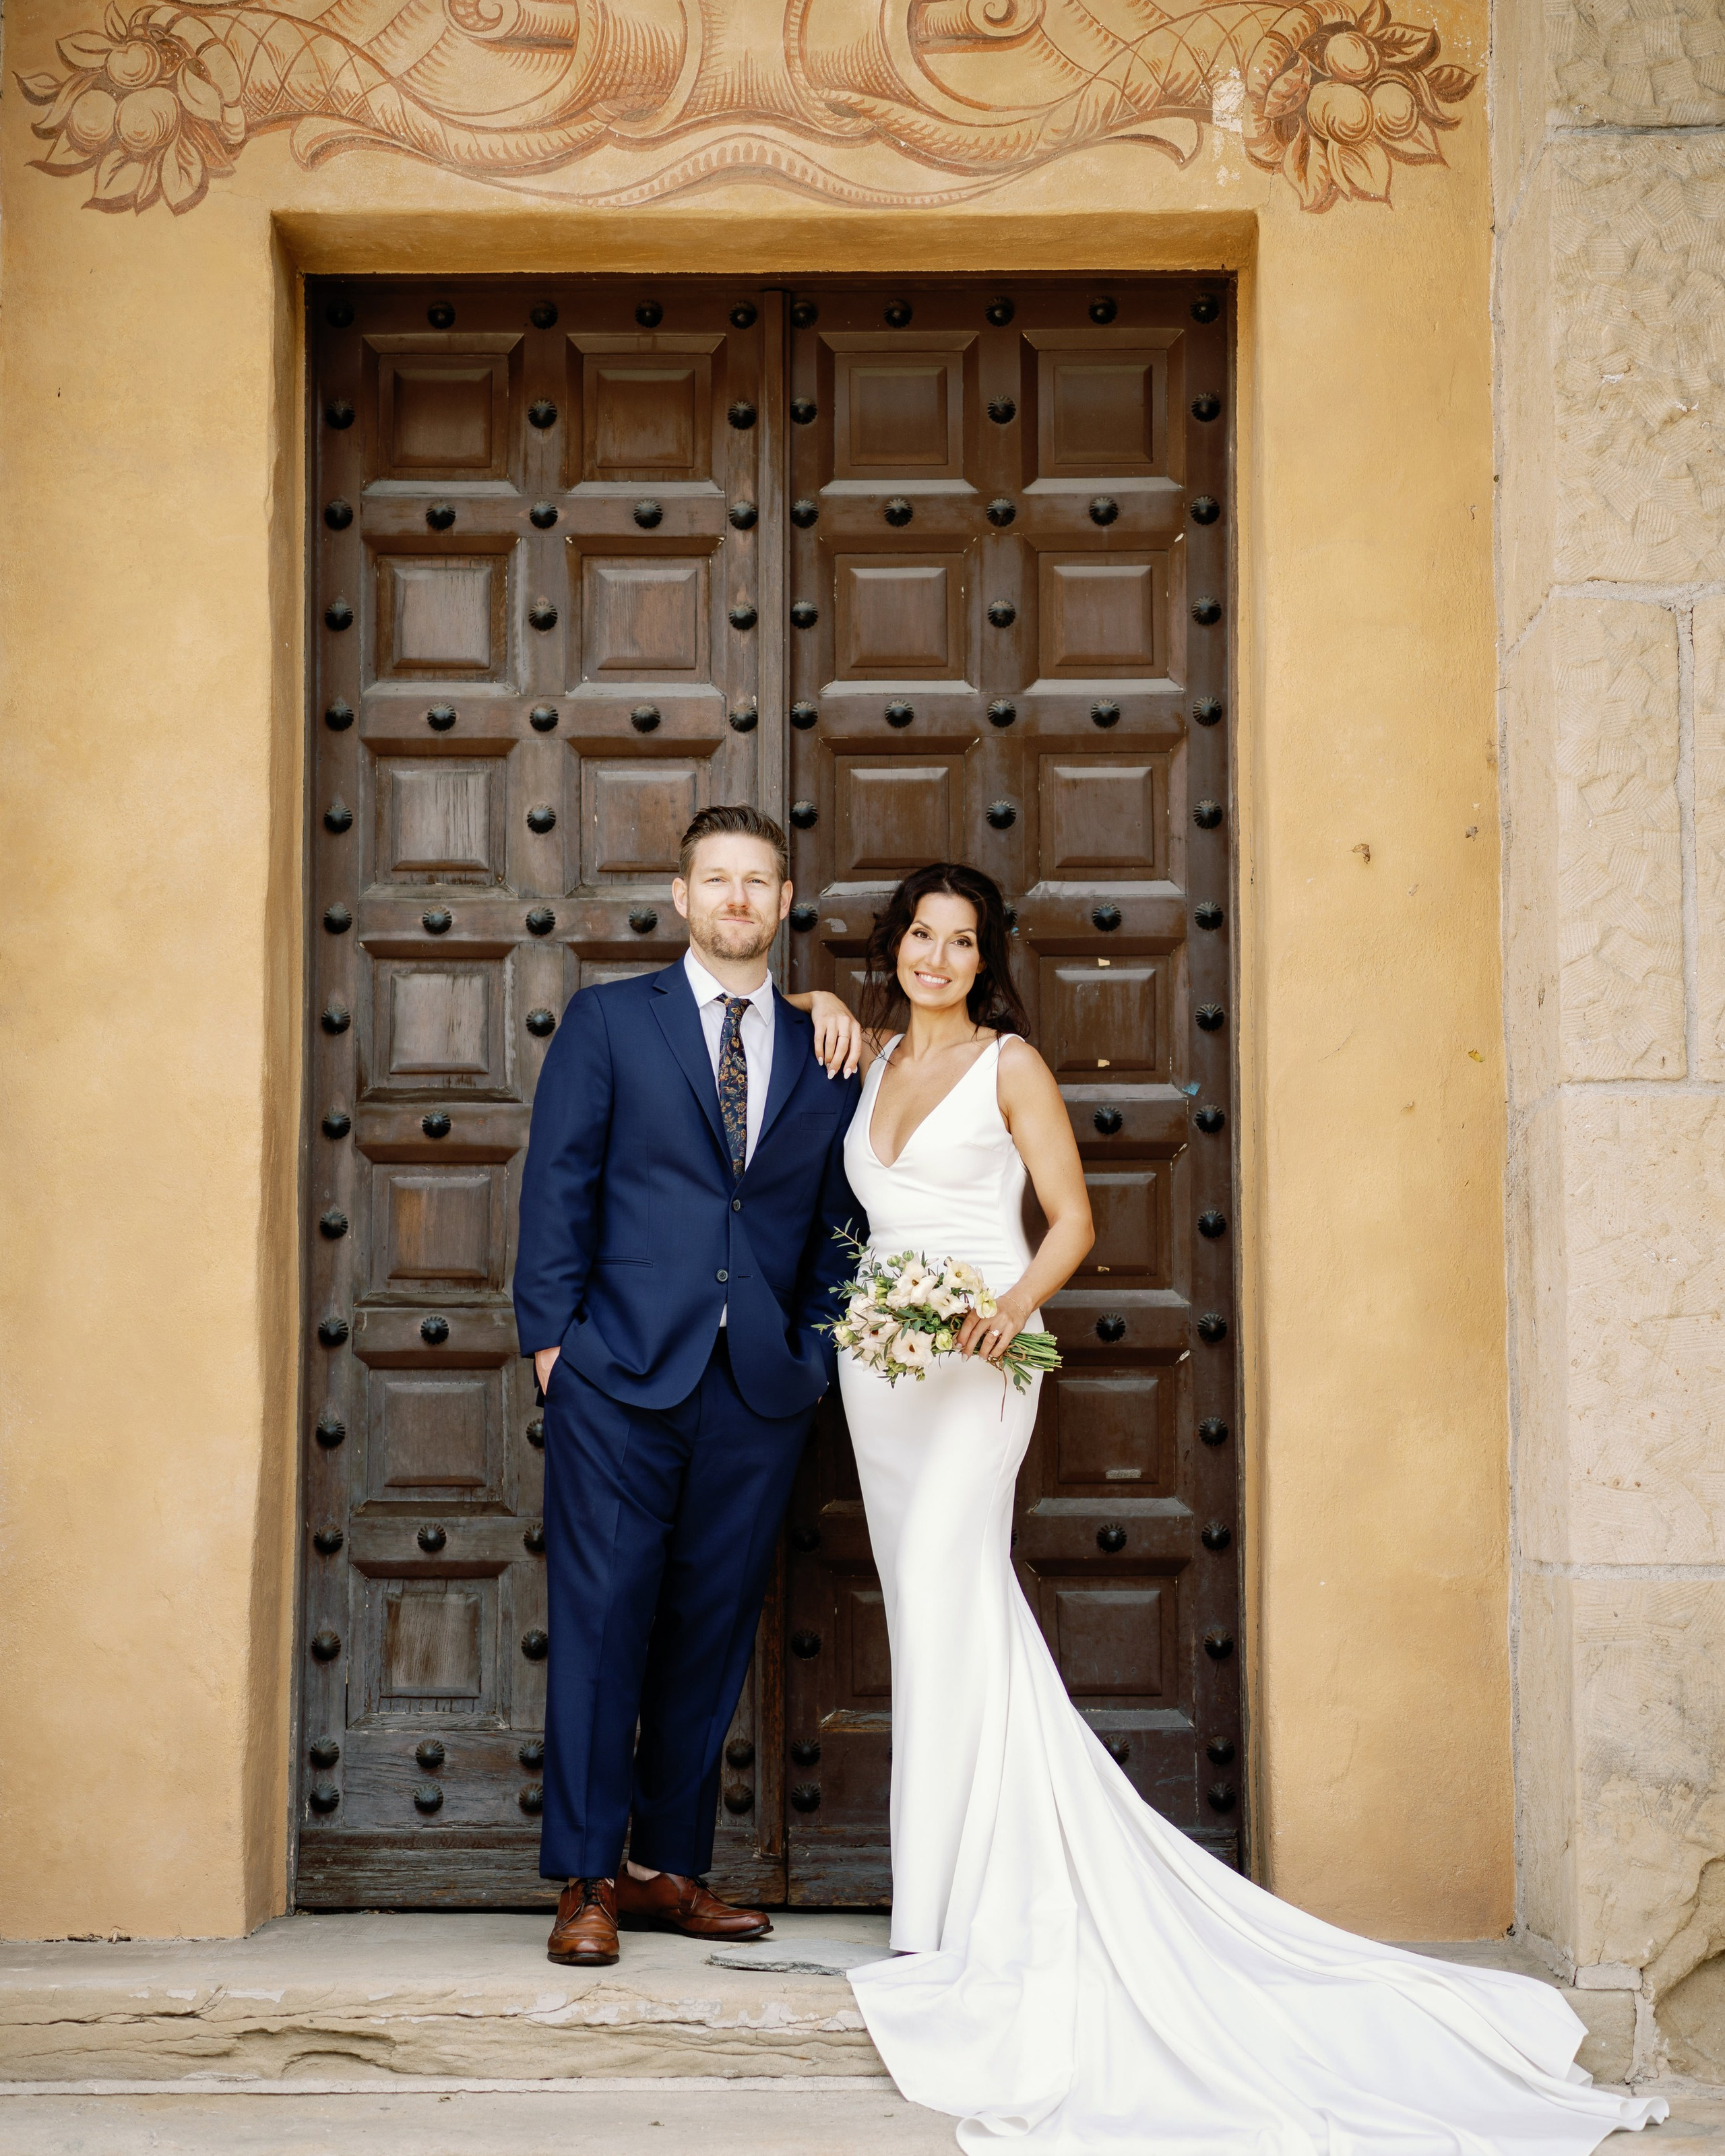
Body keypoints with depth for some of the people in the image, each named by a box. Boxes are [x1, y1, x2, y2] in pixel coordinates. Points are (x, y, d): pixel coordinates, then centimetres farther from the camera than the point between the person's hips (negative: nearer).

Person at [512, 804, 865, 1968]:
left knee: (714, 1632, 8)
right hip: (623, 1373, -3)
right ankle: (588, 1880, 5)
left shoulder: (825, 1053, 12)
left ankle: (672, 1864, 19)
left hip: (761, 1390, 3)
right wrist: (552, 1335, -5)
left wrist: (816, 1351, 5)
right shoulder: (608, 1021, 6)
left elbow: (837, 1222, 15)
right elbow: (558, 1185, 2)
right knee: (602, 1621, -3)